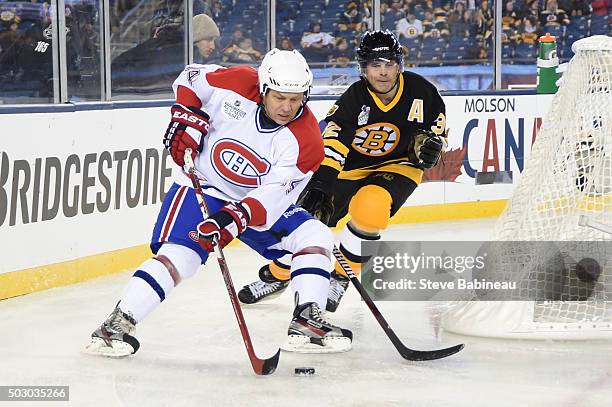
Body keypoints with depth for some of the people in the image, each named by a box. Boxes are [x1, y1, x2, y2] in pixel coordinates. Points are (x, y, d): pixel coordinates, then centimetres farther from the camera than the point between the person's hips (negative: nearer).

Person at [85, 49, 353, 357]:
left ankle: (306, 322, -6)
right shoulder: (236, 83, -19)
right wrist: (188, 118, -15)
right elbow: (189, 79, 1)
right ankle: (117, 324, -20)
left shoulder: (306, 141, -20)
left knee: (314, 237, -10)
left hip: (258, 200, 3)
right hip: (202, 186, -3)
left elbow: (274, 193, -27)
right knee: (178, 255, -24)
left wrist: (234, 219, -41)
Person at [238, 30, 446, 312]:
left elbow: (437, 125, 3)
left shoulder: (420, 91, -16)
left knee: (369, 207, -31)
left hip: (397, 166, -1)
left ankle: (341, 278, -8)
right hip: (350, 166, 1)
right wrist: (319, 185, -44)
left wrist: (429, 145, -20)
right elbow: (332, 142, -32)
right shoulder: (354, 98, -22)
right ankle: (277, 276, 26)